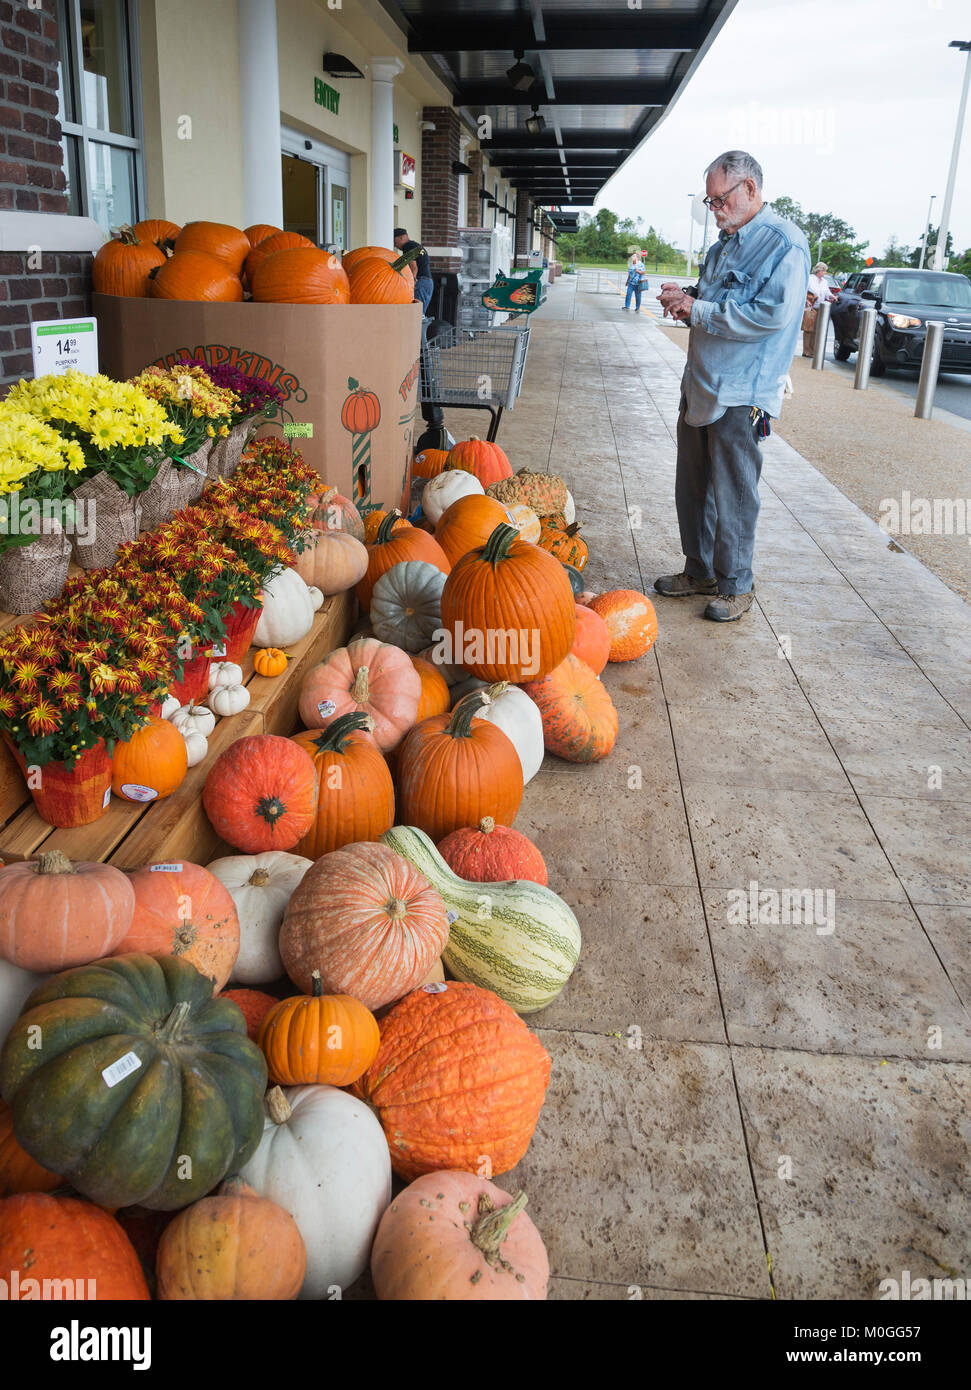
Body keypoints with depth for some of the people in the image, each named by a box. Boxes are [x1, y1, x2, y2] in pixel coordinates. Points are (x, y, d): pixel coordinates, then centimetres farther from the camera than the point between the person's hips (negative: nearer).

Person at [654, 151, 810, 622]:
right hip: (700, 386, 9)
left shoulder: (783, 243, -11)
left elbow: (773, 313, -23)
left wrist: (697, 309, -19)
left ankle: (735, 584, 13)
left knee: (733, 495, -1)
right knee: (693, 488, 14)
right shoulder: (725, 243, 17)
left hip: (741, 396, -8)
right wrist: (685, 299, 5)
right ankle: (699, 571, 28)